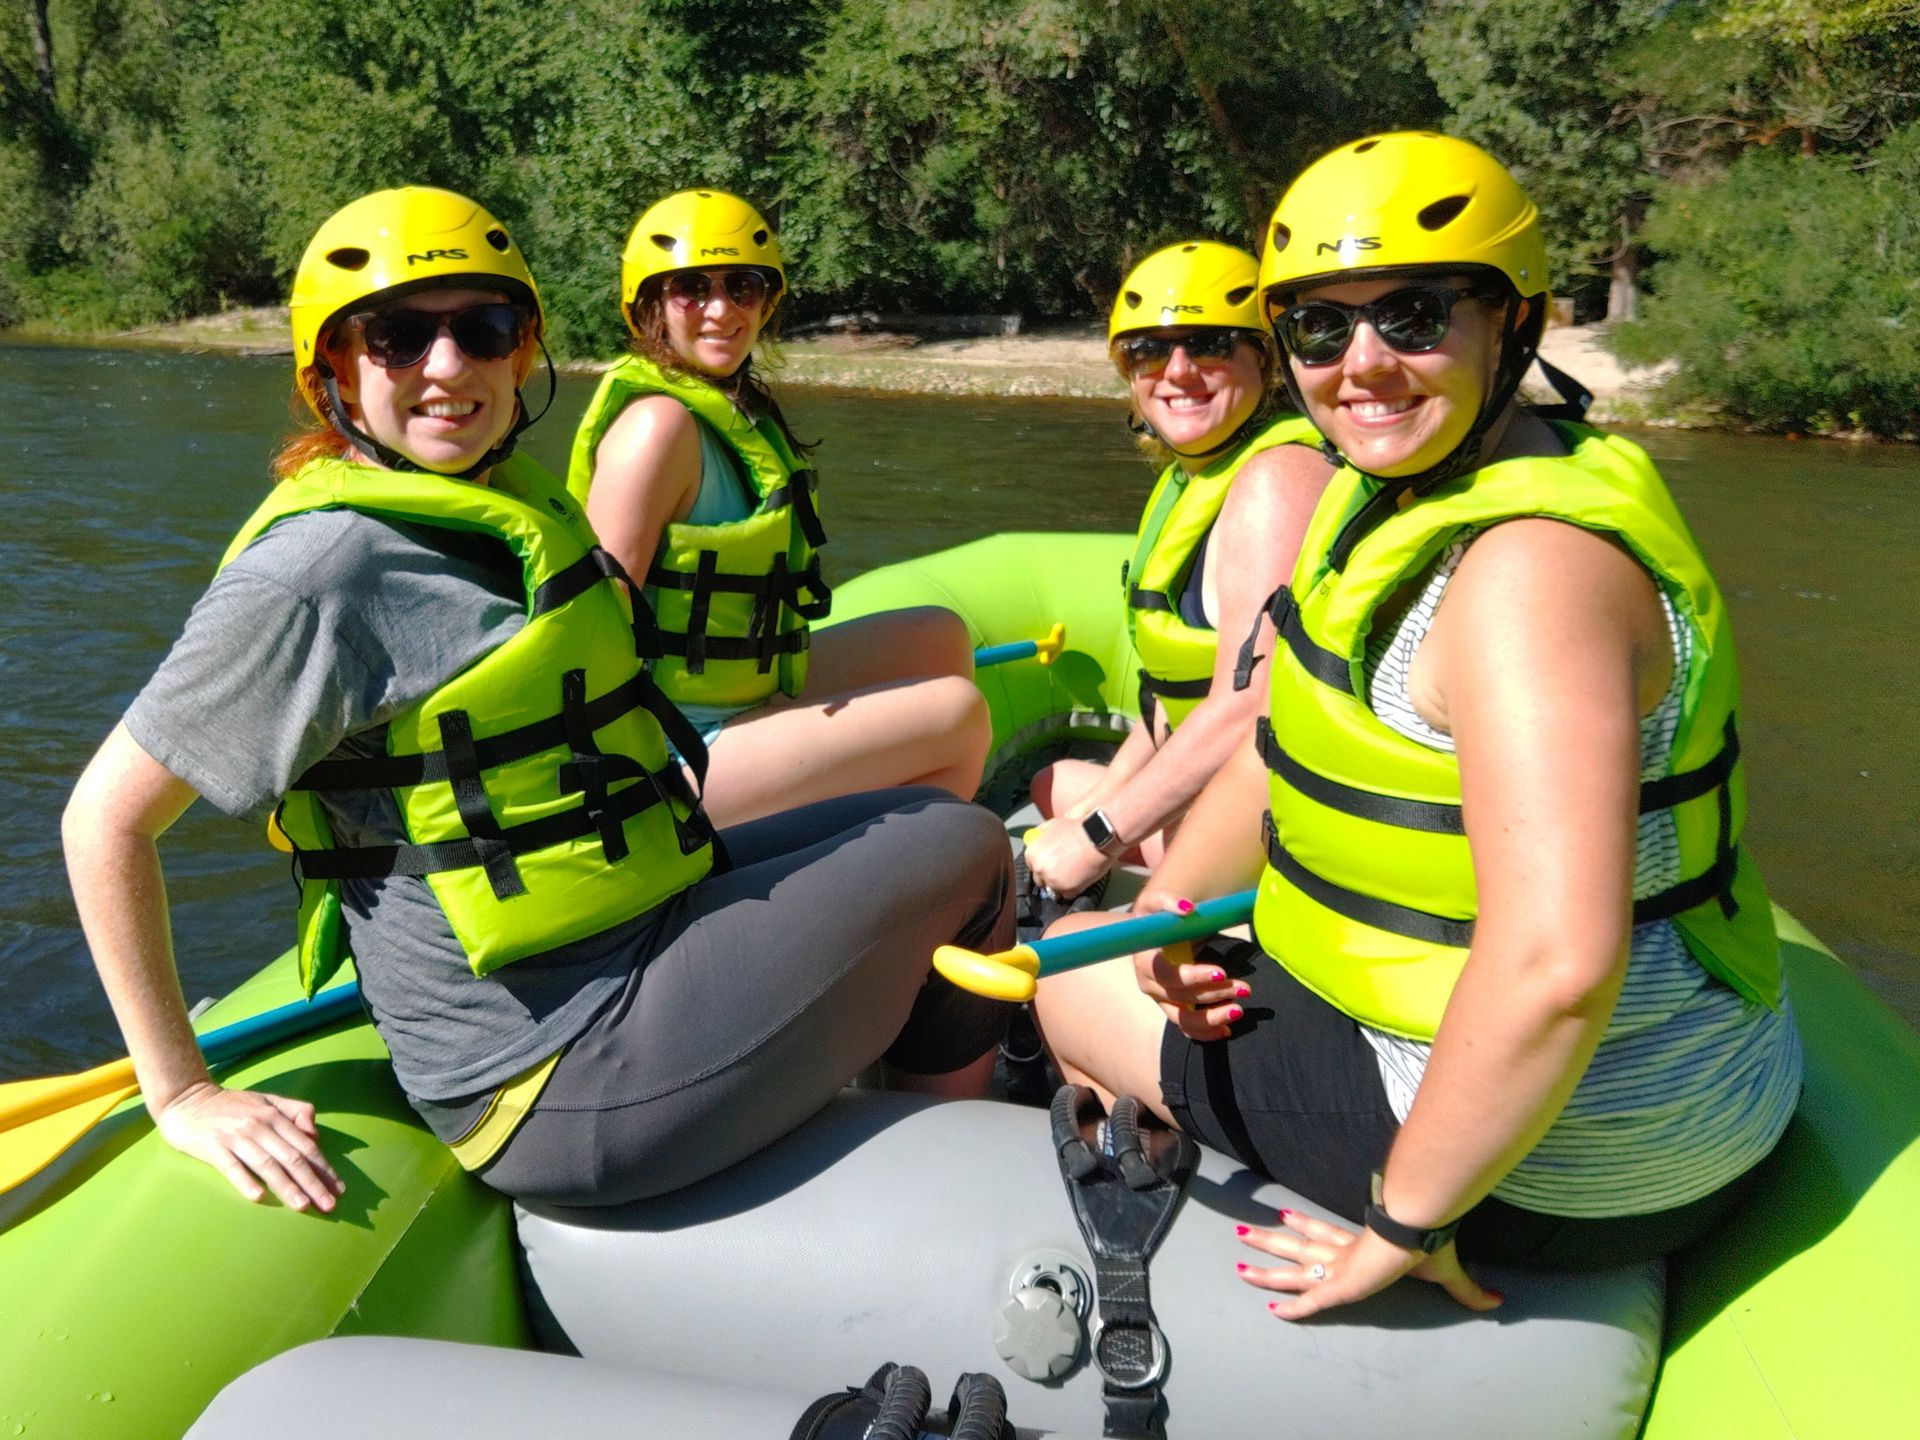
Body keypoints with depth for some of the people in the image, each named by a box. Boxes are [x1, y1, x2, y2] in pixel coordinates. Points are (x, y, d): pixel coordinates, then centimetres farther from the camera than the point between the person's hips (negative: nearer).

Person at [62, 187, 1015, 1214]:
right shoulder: (318, 572, -17)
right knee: (963, 849, -2)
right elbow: (106, 818, -13)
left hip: (637, 927, 9)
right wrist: (184, 1099, -11)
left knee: (918, 815, 16)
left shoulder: (519, 510, 8)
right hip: (558, 1090, -9)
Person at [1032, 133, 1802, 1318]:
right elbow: (1293, 740, 11)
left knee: (1072, 975, 3)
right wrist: (1168, 905, -4)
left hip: (1559, 1160, -9)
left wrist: (1402, 1220, -25)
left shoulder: (1532, 564, -28)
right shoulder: (1400, 494, 3)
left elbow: (1559, 965, -37)